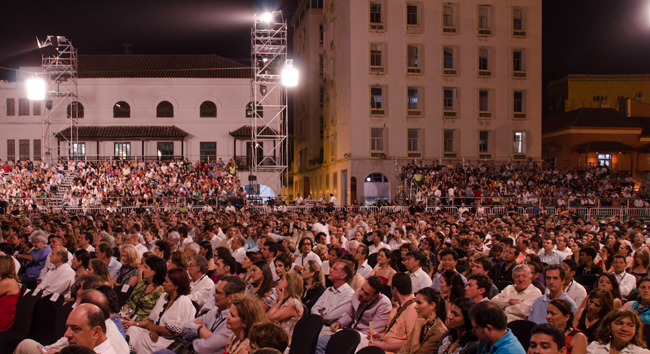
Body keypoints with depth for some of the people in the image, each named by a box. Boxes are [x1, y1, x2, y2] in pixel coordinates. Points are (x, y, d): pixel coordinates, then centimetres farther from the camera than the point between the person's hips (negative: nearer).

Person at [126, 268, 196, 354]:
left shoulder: (184, 302, -14)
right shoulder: (164, 297, 13)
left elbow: (170, 331, -15)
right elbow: (152, 319, 14)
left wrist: (146, 324, -6)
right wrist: (153, 330, -10)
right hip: (155, 334, 8)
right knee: (133, 329, -18)